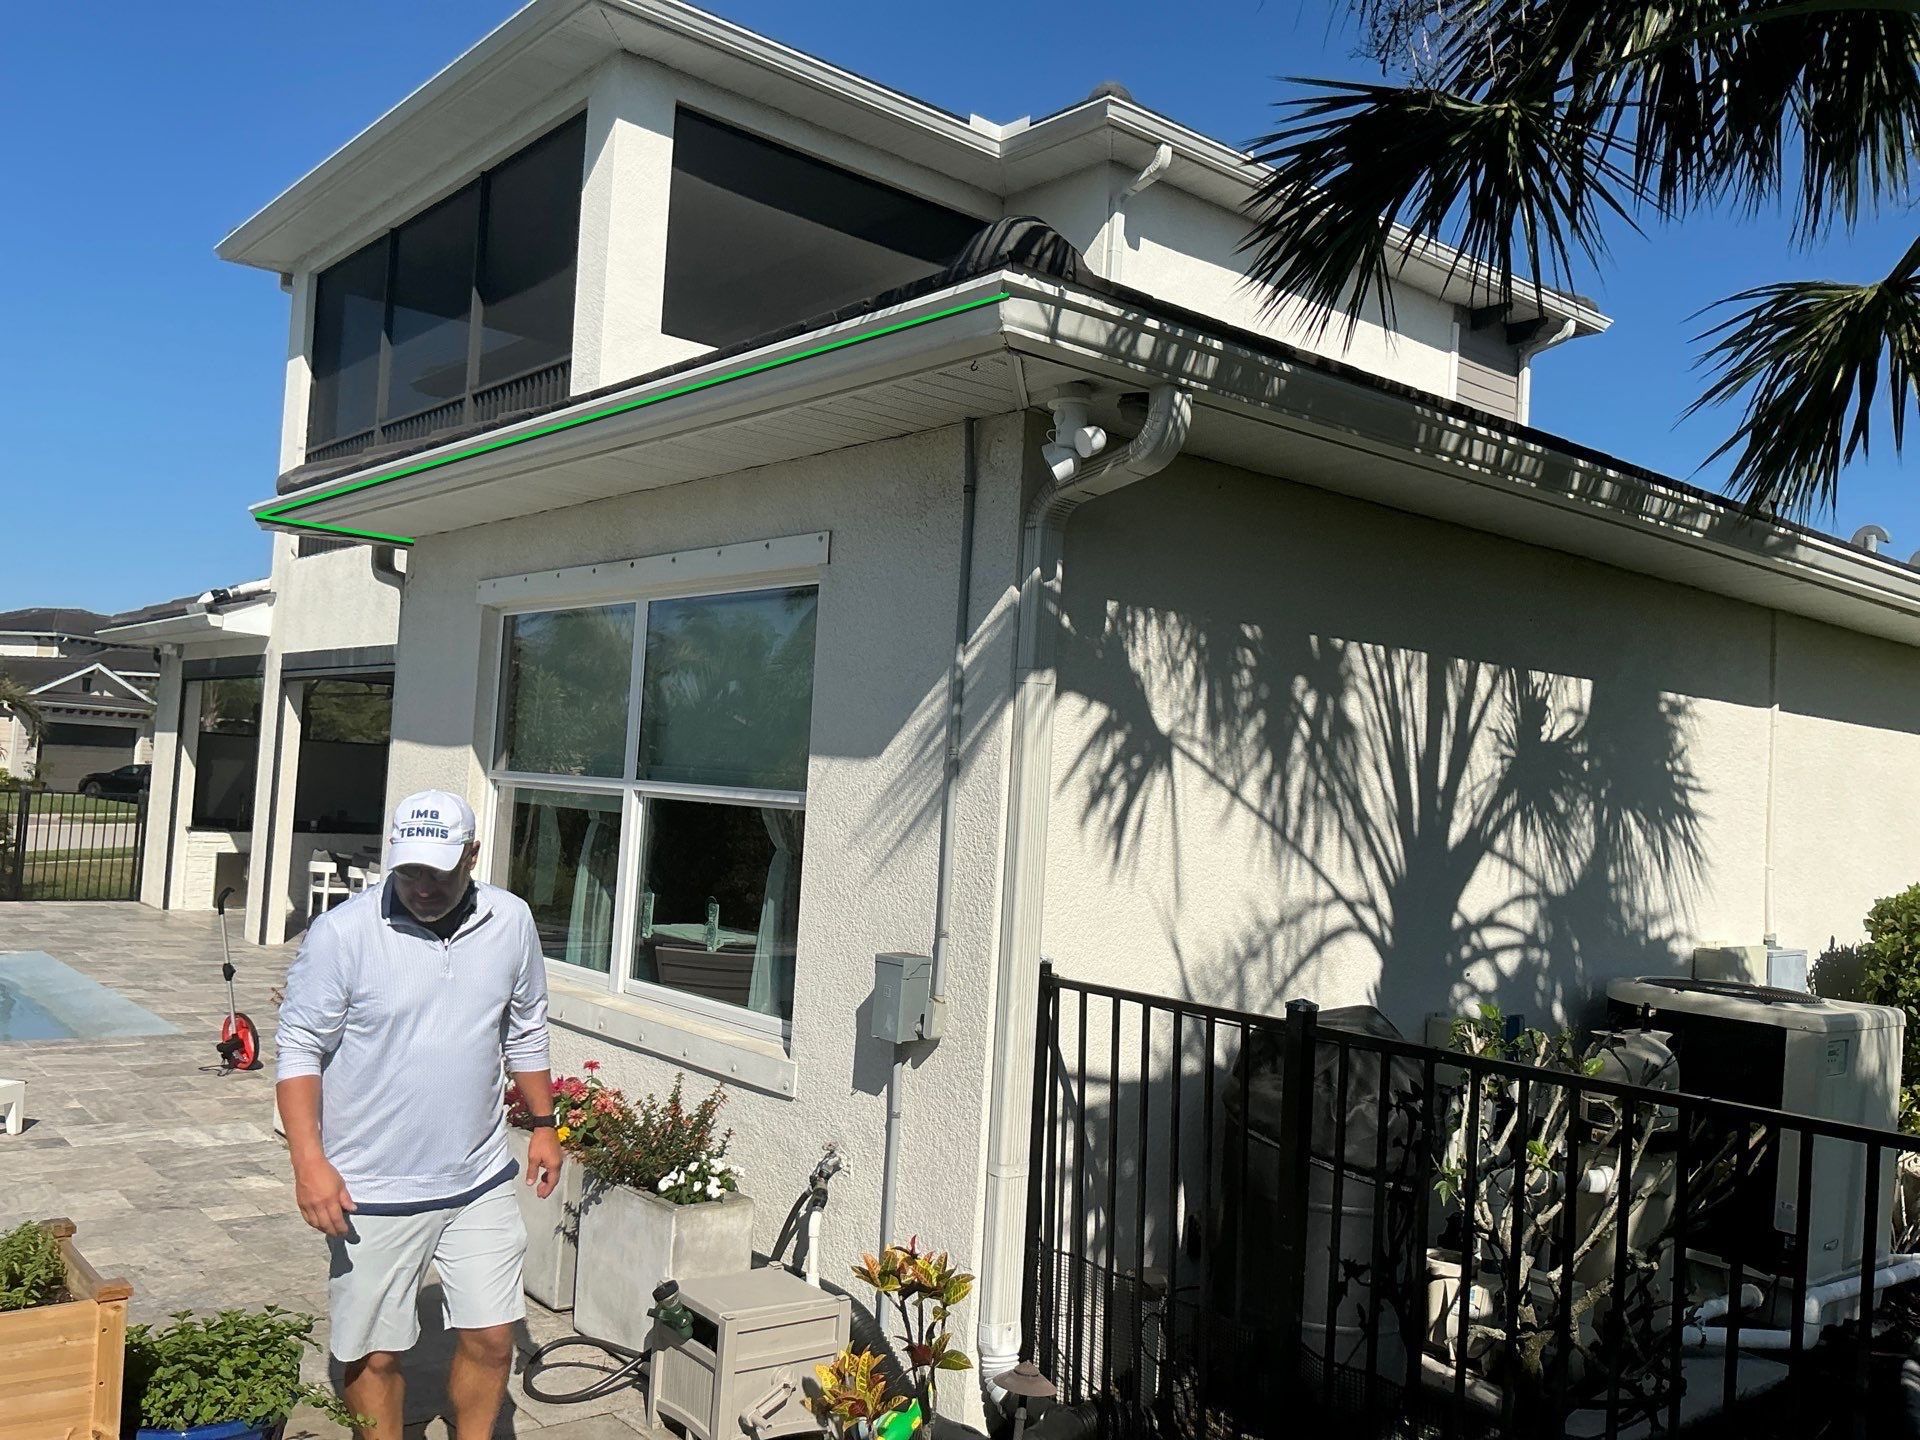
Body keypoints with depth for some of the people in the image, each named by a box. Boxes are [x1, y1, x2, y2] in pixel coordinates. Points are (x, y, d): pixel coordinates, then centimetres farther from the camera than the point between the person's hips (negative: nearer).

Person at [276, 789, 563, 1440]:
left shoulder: (511, 922, -2)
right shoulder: (342, 933, -13)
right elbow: (300, 1050, -8)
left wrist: (543, 1124, 14)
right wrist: (309, 1161, -15)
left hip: (480, 1179, 3)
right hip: (371, 1191, -3)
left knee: (492, 1335, 10)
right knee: (374, 1353, 10)